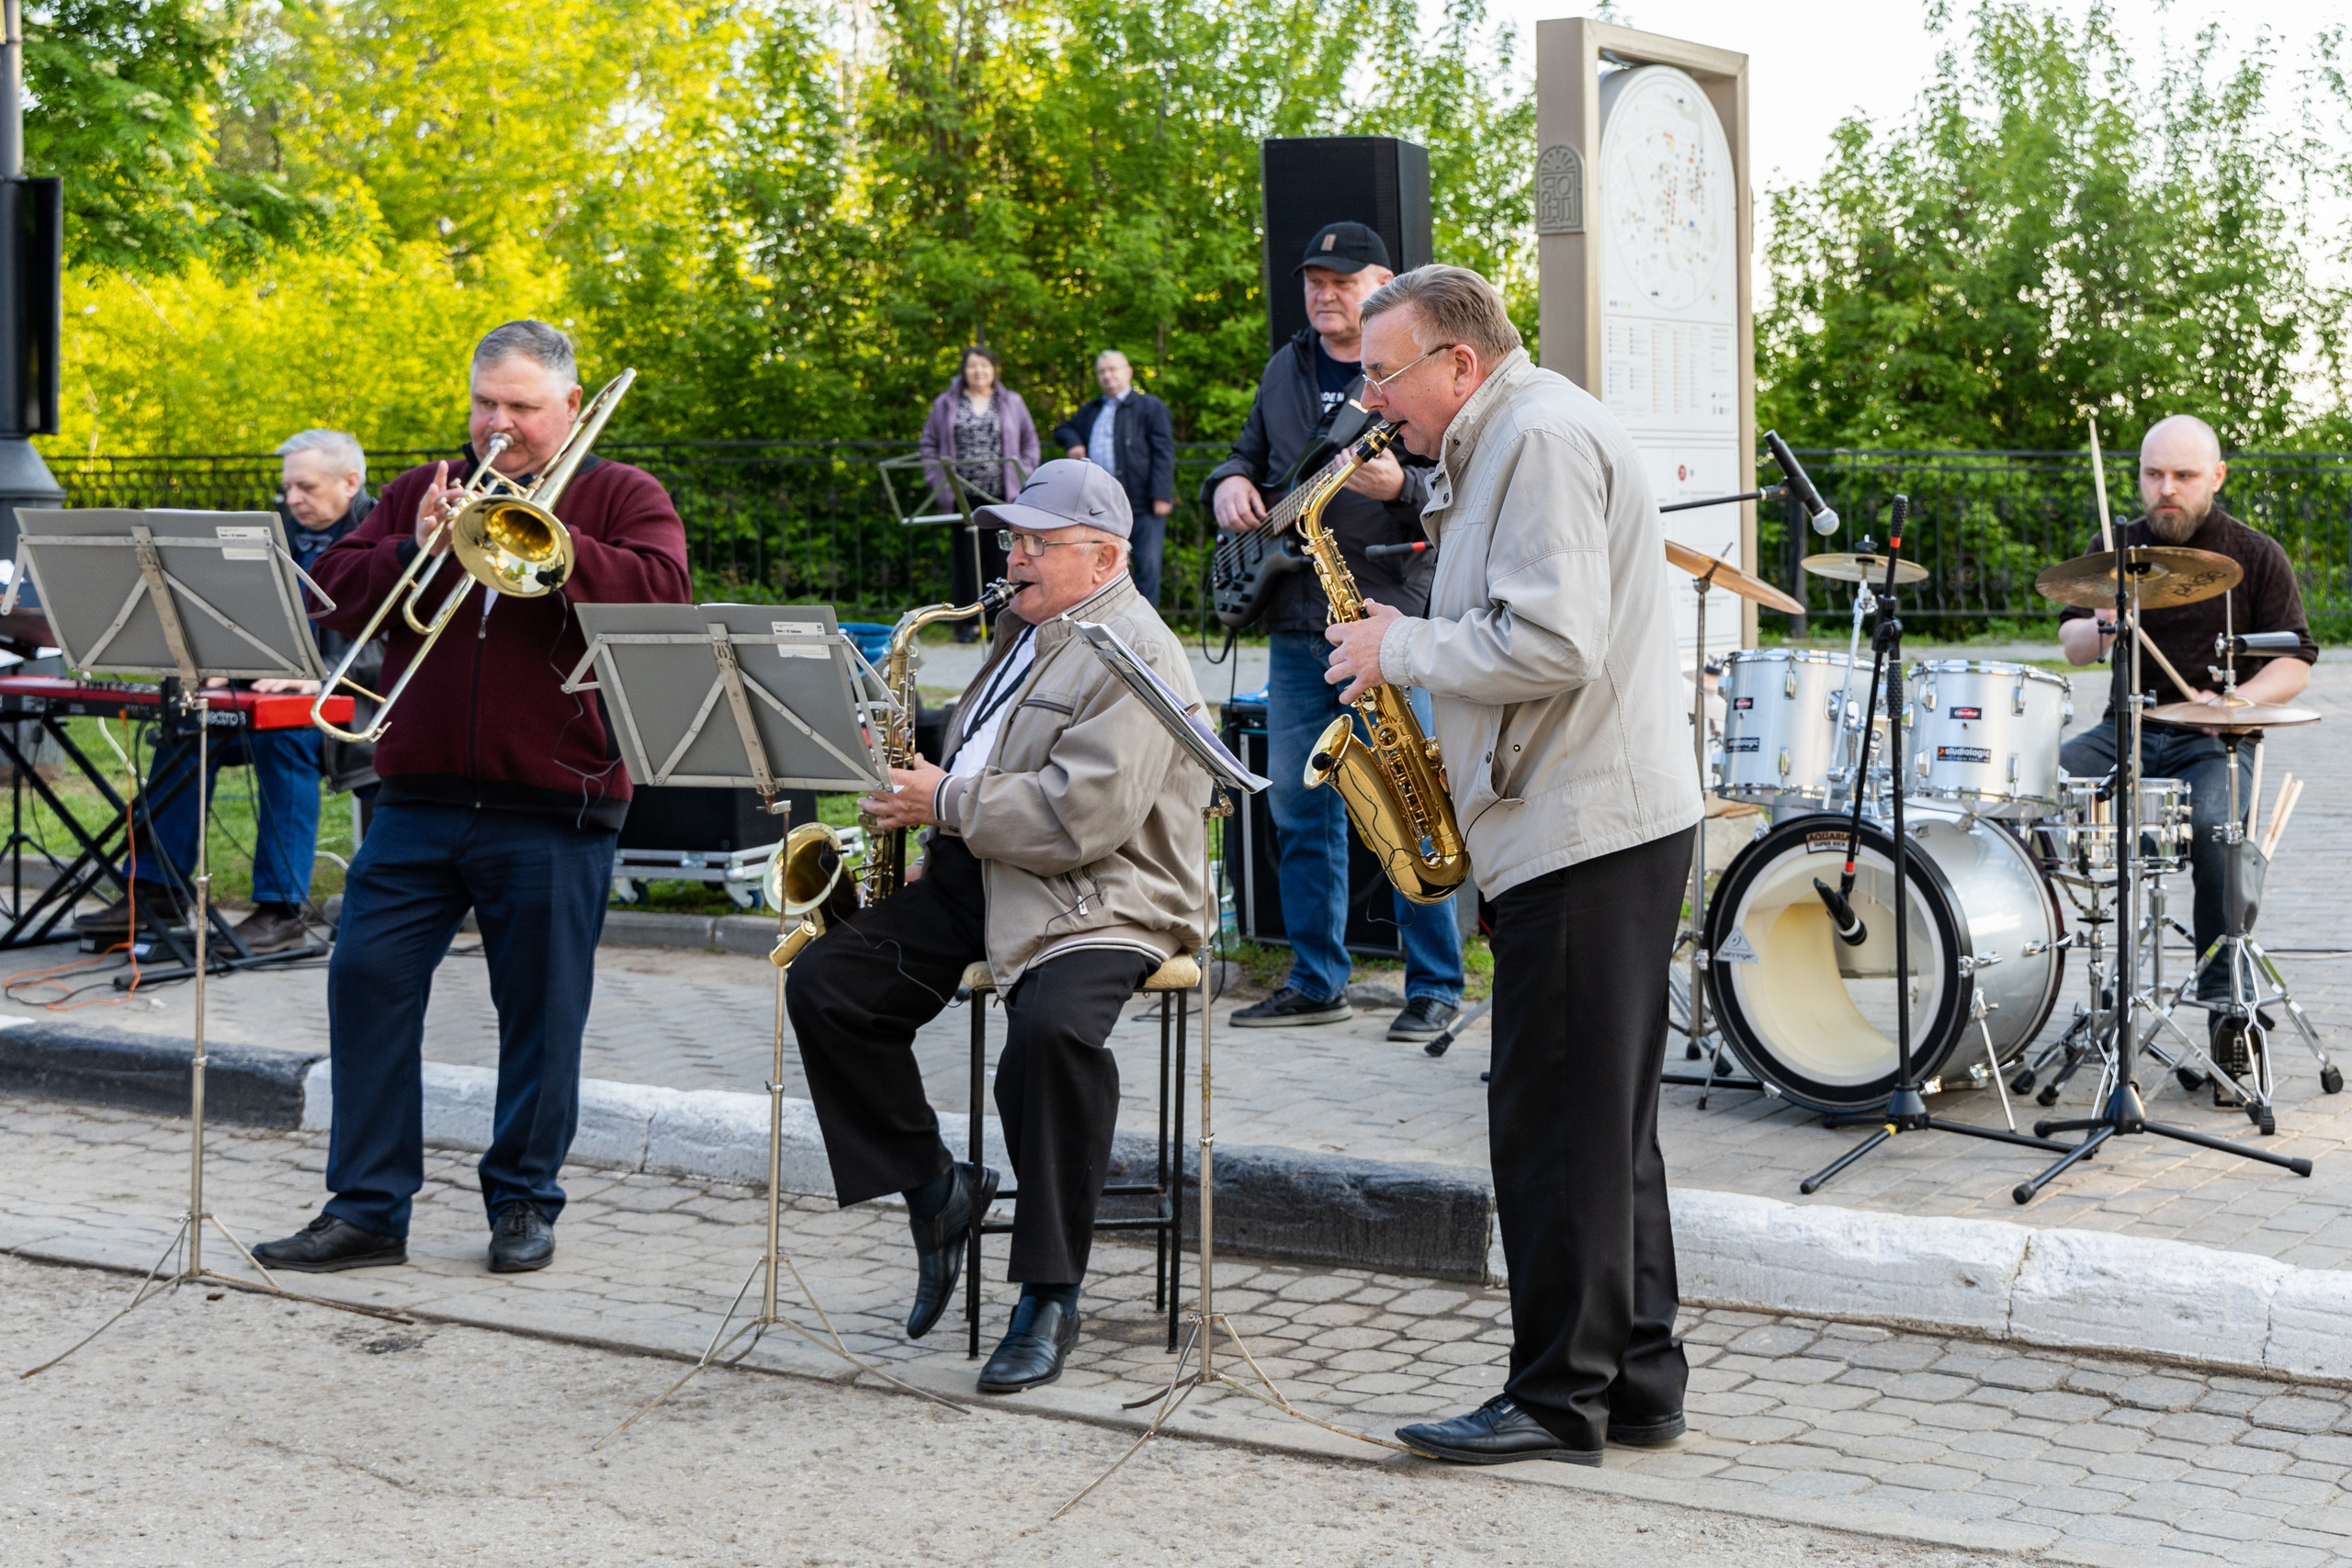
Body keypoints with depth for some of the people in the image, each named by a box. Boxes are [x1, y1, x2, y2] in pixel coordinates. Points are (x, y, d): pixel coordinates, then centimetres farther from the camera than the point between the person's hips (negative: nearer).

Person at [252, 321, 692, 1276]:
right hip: (421, 796, 3)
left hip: (555, 811, -3)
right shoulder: (421, 492, 16)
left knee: (541, 1010, 4)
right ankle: (366, 1207, 7)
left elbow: (664, 593, -13)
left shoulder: (621, 496, 6)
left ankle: (524, 1203, 20)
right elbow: (333, 595, 8)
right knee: (367, 978, -2)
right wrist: (413, 550, -9)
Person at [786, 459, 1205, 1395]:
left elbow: (1078, 817, -23)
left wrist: (946, 803, -14)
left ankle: (1051, 1298, -23)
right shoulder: (1026, 631, 19)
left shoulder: (1135, 655, -12)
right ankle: (936, 1188, 8)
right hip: (977, 879, 9)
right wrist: (919, 785, 11)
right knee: (824, 985, -5)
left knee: (1052, 1031, -36)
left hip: (1099, 901, -9)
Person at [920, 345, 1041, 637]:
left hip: (1003, 494, 0)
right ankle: (968, 621, 4)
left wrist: (1023, 479, 1)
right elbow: (929, 444, 12)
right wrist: (941, 484, 0)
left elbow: (1030, 442, 13)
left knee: (1000, 557, 0)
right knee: (966, 558, -1)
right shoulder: (947, 404, 10)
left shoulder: (1012, 402, 11)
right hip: (963, 495, 0)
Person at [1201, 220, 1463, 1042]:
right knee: (1299, 810, 10)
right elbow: (1250, 451, 26)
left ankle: (1435, 989, 5)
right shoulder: (1285, 370, 14)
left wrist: (1402, 488, -27)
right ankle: (1316, 983, 20)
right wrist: (1229, 483, 3)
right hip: (1295, 625, 6)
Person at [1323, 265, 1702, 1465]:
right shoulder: (1506, 444, 20)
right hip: (1603, 824, 11)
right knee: (1605, 1125, 14)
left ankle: (1563, 1398, 1)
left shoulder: (1543, 437, -13)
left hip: (1587, 832, -11)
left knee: (1559, 1127, -6)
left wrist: (1400, 649, -11)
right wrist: (1410, 656, 11)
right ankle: (1636, 1378, 21)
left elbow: (1553, 646, -22)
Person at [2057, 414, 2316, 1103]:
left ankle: (2228, 1011, -27)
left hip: (2214, 741, -3)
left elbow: (2295, 662, -2)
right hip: (2126, 730, 4)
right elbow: (2070, 644, 9)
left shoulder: (2255, 556, 2)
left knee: (2214, 828, -34)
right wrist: (2100, 628, -16)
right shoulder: (2115, 547, 12)